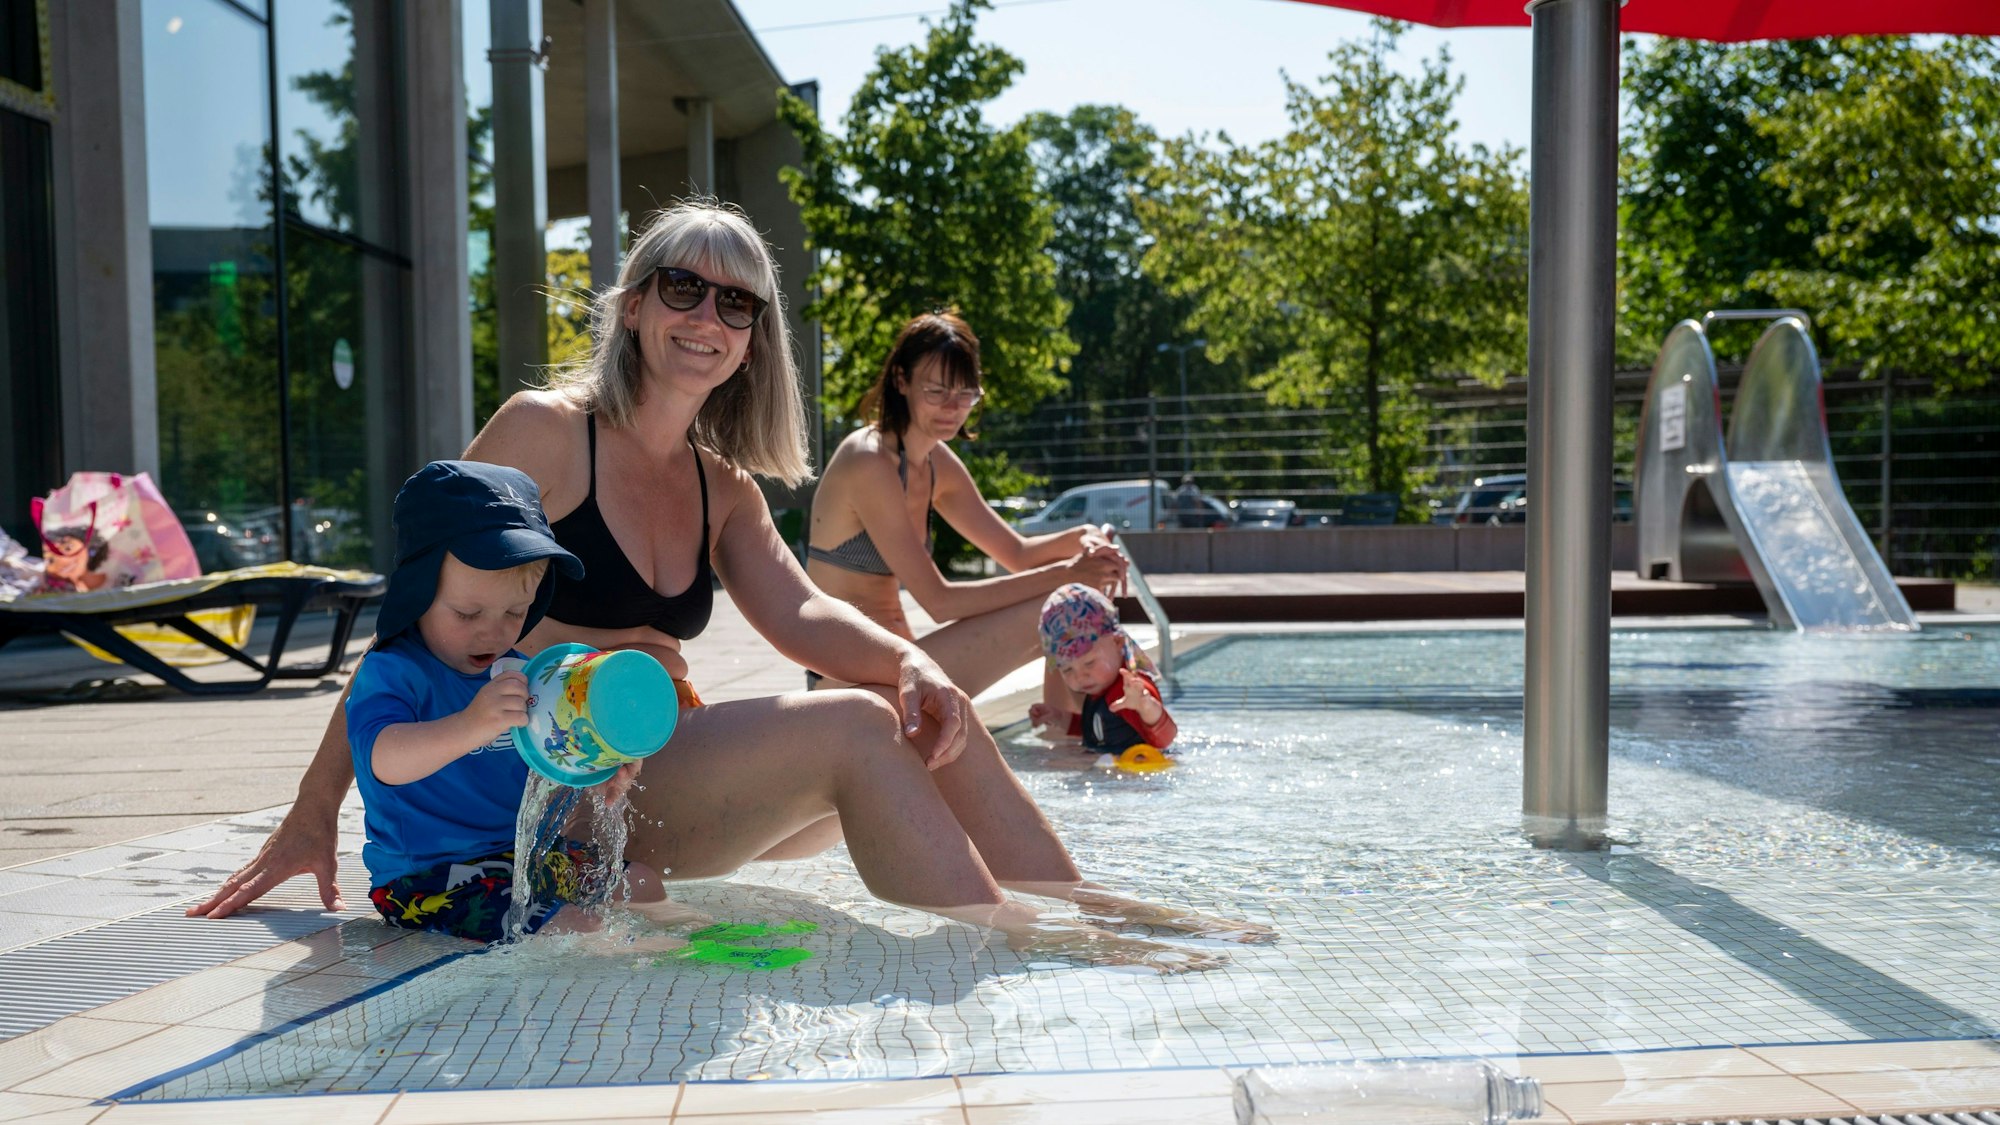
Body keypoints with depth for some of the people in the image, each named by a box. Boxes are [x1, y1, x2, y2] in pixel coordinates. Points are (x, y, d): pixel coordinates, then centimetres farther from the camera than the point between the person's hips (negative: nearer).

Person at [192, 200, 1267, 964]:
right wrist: (312, 816, -8)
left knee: (928, 711, -8)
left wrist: (910, 661, -26)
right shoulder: (544, 430, -6)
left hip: (667, 777, 7)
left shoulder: (723, 490, 13)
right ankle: (1003, 945, -19)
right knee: (854, 728, -25)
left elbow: (799, 611, -4)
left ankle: (1080, 910, -7)